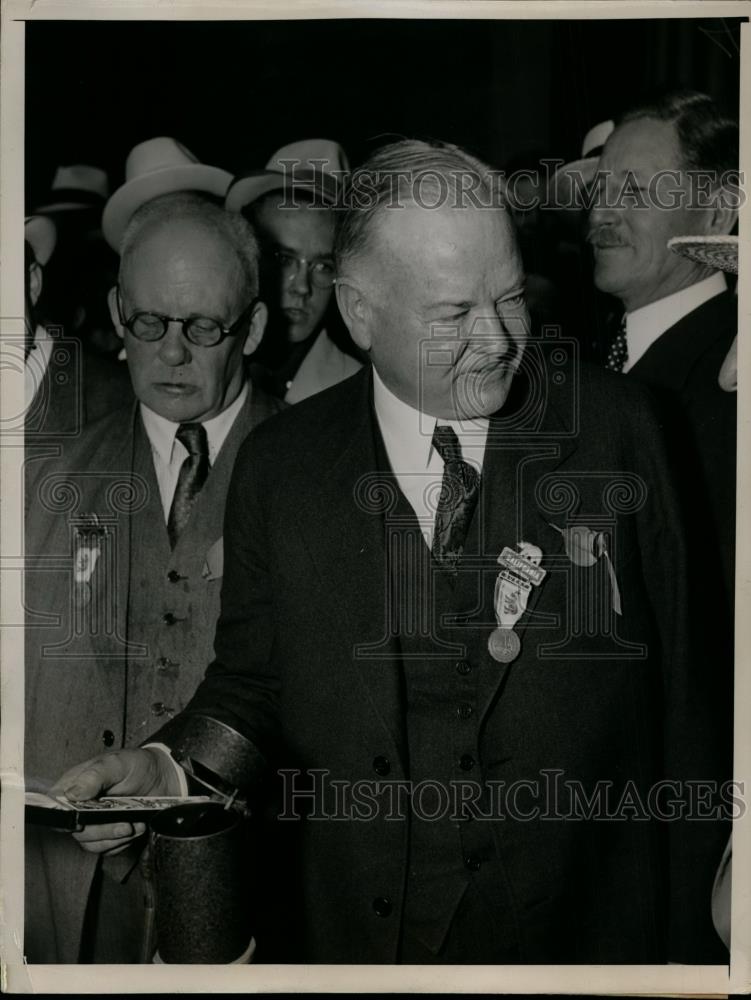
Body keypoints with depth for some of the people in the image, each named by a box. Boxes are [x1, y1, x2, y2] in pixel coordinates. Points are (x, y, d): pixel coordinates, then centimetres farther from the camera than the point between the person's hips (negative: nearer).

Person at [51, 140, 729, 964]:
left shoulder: (615, 426, -7)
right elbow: (255, 682, 5)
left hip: (590, 927, -1)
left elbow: (679, 697, -5)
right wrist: (169, 769, -15)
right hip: (349, 930, 2)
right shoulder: (279, 465, -2)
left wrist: (688, 938, -3)